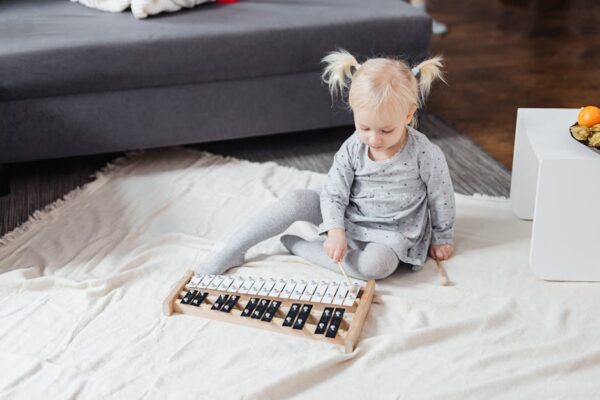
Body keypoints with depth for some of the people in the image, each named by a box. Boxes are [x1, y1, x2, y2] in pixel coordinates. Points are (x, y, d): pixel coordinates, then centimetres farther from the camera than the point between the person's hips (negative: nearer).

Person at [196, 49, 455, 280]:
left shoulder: (425, 154, -20)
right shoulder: (352, 149, -12)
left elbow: (442, 198, -6)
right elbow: (333, 192, -9)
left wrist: (442, 239, 4)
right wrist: (335, 229, -26)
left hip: (390, 232, -3)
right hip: (347, 217, 3)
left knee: (377, 265, -37)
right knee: (296, 200, -19)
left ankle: (299, 247, -21)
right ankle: (230, 253, -10)